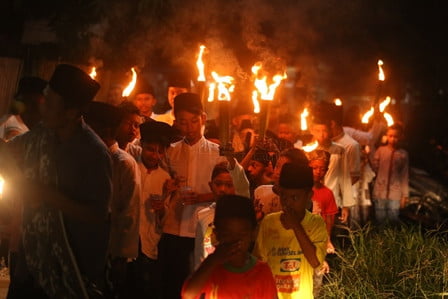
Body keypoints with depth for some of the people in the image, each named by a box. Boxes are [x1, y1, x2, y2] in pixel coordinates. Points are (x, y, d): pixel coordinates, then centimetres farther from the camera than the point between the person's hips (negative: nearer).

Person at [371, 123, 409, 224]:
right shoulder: (381, 150, 0)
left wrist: (405, 195, 2)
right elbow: (374, 168, -1)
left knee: (393, 220, -1)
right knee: (380, 220, 5)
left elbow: (405, 176, 2)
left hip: (395, 193, -1)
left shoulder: (403, 154, 0)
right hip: (380, 192, 1)